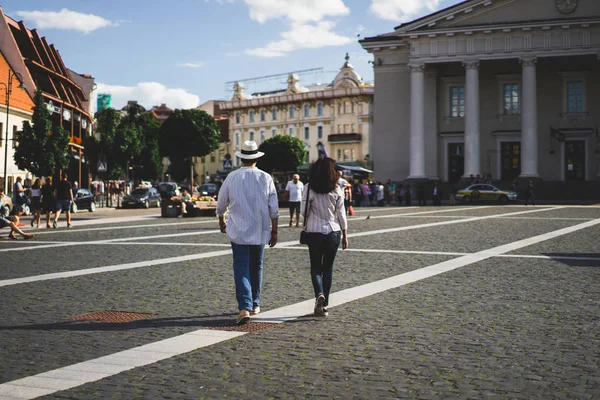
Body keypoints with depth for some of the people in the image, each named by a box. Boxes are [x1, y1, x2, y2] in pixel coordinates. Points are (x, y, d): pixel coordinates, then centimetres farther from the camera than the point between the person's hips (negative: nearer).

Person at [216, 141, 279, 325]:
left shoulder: (232, 177, -4)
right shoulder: (266, 178, -3)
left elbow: (221, 204, 7)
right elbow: (274, 209, -3)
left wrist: (221, 221, 26)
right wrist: (274, 231, 7)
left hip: (238, 231, -2)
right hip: (260, 231, 2)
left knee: (241, 269, -2)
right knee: (256, 268, 17)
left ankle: (244, 308, -18)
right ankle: (255, 304, 29)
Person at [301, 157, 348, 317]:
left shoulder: (310, 189, -6)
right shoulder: (336, 190, -2)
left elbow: (304, 211, -5)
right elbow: (341, 213, 0)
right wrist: (345, 235, 8)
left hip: (315, 232, -1)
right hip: (333, 231, 1)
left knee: (316, 267, 10)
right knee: (328, 268, 11)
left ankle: (319, 294, -17)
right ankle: (324, 305, 12)